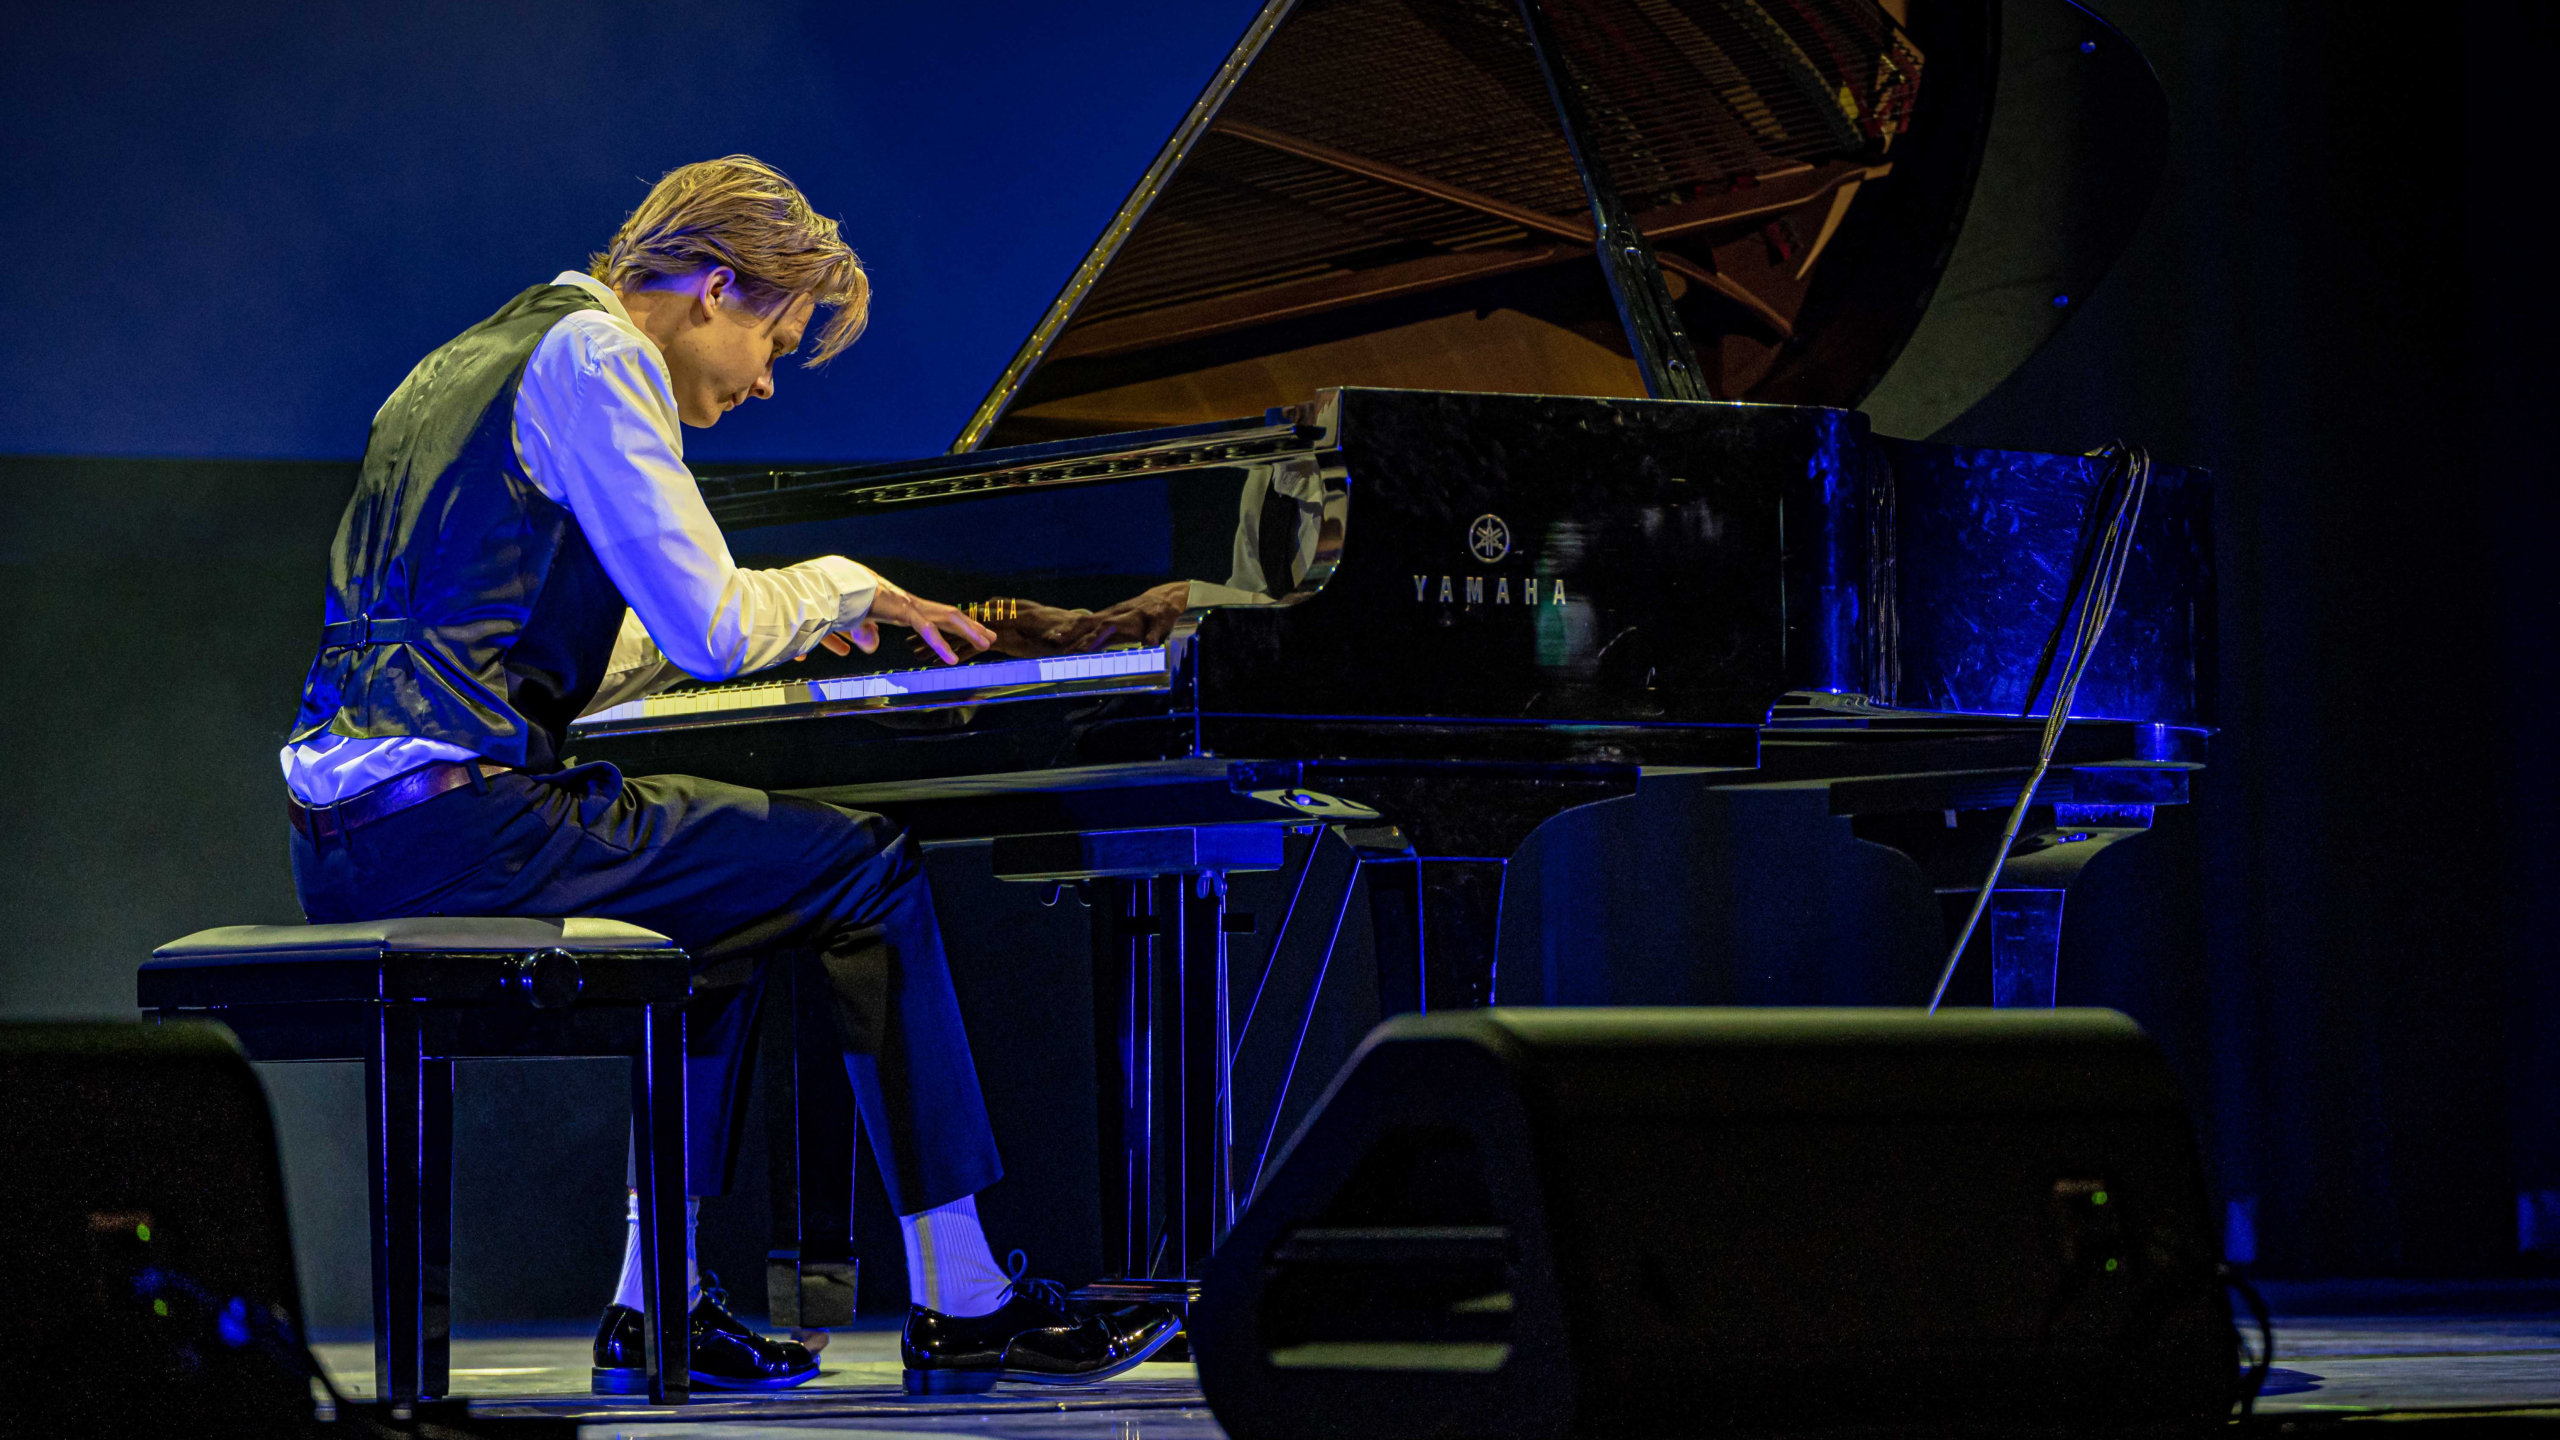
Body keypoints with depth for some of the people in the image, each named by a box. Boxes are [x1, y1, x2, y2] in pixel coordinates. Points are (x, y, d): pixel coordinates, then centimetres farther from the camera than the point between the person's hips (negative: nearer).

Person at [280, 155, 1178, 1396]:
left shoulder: (476, 360, 25)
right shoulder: (597, 355, -6)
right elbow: (711, 630, -13)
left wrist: (793, 619, 33)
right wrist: (841, 587, 7)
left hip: (348, 842, 10)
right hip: (453, 818, -10)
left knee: (730, 907, 28)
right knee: (868, 868, -3)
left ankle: (659, 1306, 22)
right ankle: (960, 1304, 0)